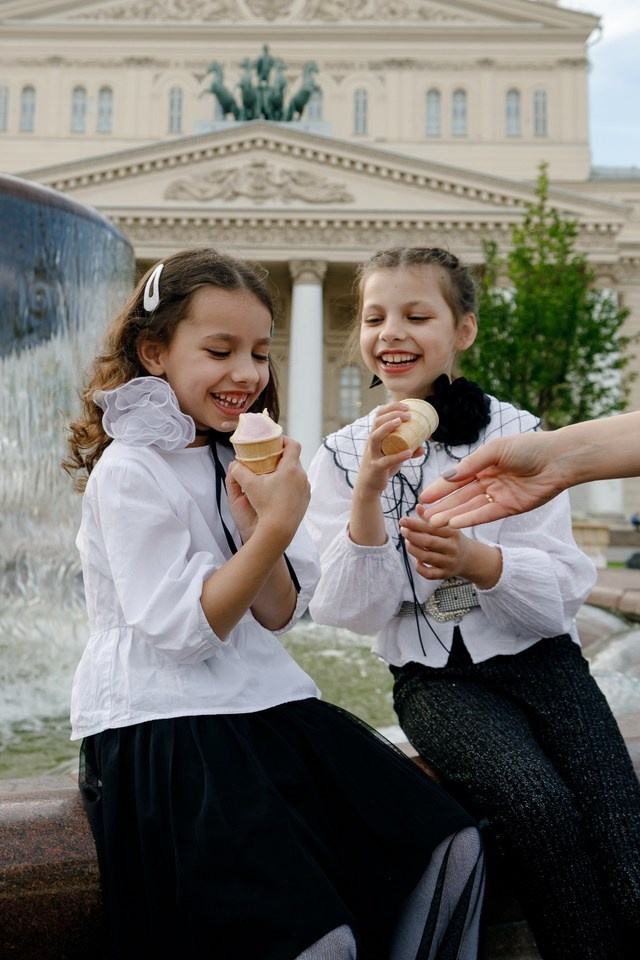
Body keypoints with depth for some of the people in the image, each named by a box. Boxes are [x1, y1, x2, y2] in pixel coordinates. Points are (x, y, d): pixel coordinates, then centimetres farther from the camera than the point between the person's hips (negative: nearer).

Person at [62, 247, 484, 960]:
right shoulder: (129, 472, -10)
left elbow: (279, 616, 7)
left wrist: (256, 521, -10)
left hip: (262, 701, 7)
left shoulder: (238, 462, 13)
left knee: (448, 845, -3)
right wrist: (275, 528, -21)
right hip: (160, 724, -7)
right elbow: (183, 629, -17)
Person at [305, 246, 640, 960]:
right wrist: (369, 490, -19)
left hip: (540, 659, 1)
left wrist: (476, 561, -25)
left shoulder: (515, 432, 1)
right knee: (539, 804, -26)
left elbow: (564, 591, -4)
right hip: (436, 679, 0)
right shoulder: (342, 457, 2)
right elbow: (354, 611, -5)